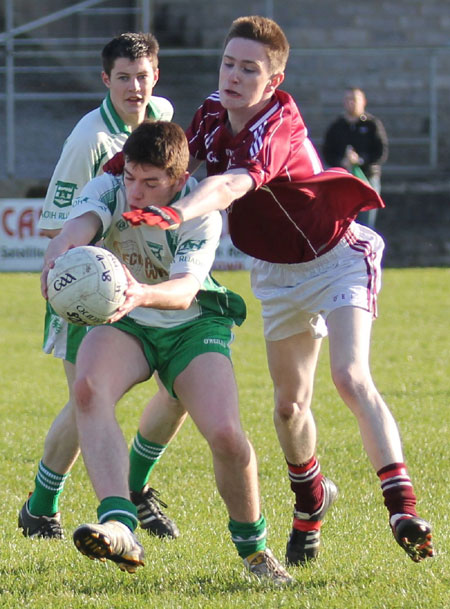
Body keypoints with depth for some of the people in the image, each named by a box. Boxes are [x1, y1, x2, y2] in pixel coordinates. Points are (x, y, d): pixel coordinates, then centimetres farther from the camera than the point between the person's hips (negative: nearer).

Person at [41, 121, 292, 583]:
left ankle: (252, 545, 9)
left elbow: (186, 289, -37)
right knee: (88, 388, -33)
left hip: (192, 325, -1)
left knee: (225, 435, -22)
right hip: (123, 324, 1)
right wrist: (58, 254, -63)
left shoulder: (200, 212, -21)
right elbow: (80, 224, -38)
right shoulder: (109, 188, -15)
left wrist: (143, 295, -61)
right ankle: (119, 527, -47)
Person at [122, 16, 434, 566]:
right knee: (290, 403, 10)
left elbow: (230, 186, -48)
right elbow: (182, 158, 15)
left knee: (351, 377, -26)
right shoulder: (213, 114, -7)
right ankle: (310, 501, 38)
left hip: (338, 258, -7)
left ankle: (403, 508, -29)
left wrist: (174, 214, -65)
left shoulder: (277, 129, -30)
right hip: (278, 272, 7)